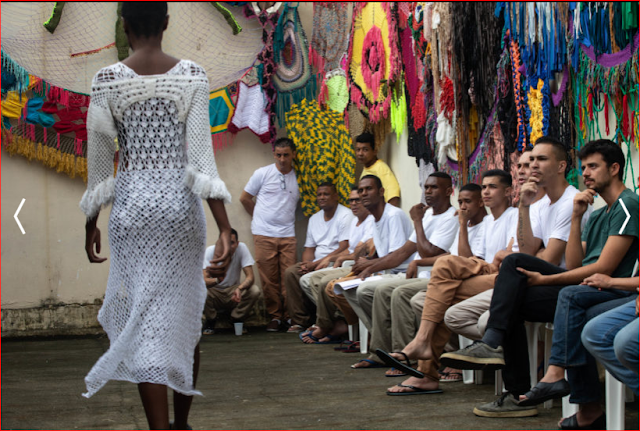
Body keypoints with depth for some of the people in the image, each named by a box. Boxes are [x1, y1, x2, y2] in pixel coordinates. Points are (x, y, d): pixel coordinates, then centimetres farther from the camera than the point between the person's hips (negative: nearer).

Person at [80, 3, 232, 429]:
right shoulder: (193, 76, -3)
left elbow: (99, 161, 1)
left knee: (143, 318, 2)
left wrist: (91, 224, 13)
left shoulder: (108, 80, -3)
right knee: (185, 317, 16)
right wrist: (224, 227, -9)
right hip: (180, 203, 1)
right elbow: (202, 157, -9)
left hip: (132, 203, -1)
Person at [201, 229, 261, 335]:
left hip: (233, 292, 1)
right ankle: (210, 322, -3)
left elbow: (250, 277, -21)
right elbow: (204, 280, -28)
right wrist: (217, 280, -52)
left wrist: (239, 289, -44)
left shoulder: (242, 248, -17)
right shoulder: (210, 251, -20)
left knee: (255, 291, -27)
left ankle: (236, 321, -1)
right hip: (215, 292, -1)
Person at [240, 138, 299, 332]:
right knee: (269, 279, -1)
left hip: (288, 235, 1)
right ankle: (274, 316, 8)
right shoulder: (263, 173, 3)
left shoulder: (298, 177, 7)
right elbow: (245, 198, 12)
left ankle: (290, 316, 5)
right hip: (264, 235, -1)